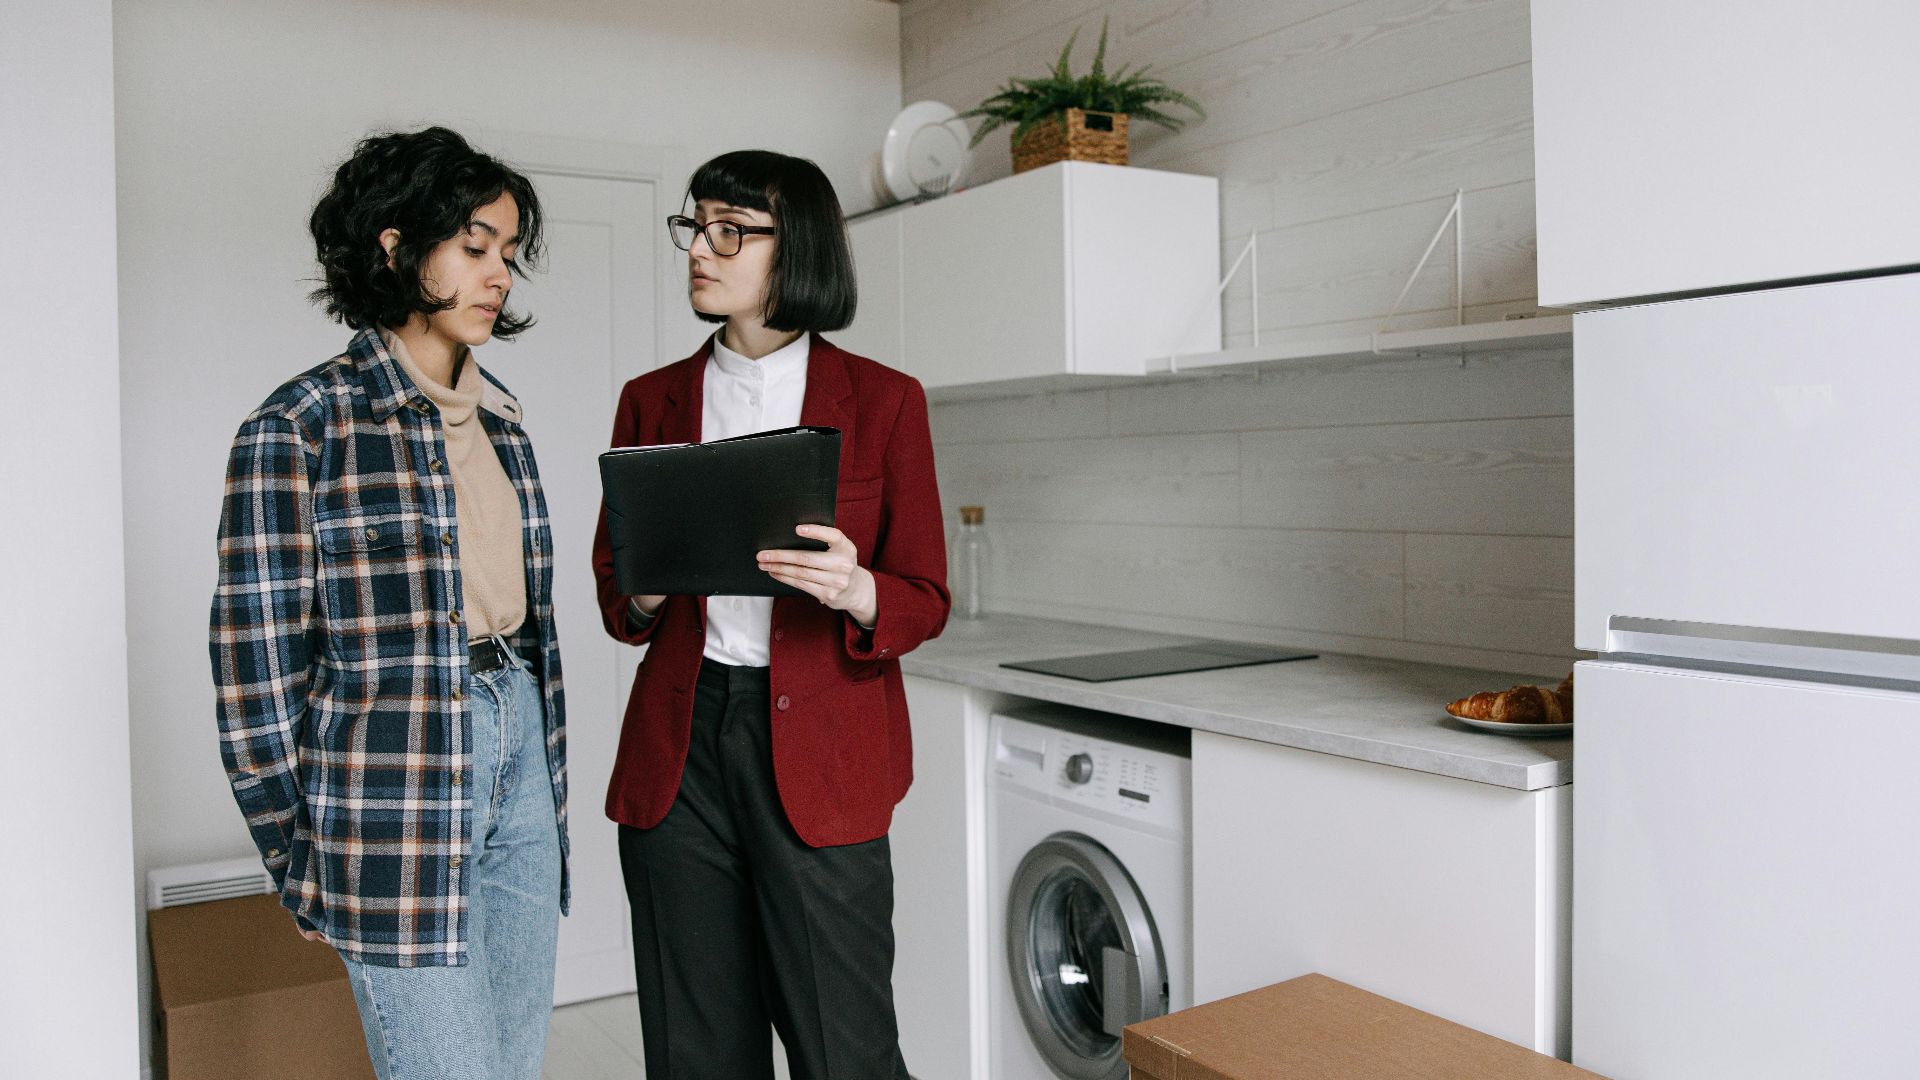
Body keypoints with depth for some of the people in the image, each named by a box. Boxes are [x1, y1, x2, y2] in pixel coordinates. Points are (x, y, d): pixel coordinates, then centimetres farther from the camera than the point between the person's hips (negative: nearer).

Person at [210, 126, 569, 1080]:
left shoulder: (496, 416, 12)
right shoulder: (299, 429, -8)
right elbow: (253, 653, -8)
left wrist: (544, 772, 14)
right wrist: (297, 861, -3)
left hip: (515, 748, 7)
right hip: (393, 780, -6)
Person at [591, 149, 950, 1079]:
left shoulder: (882, 400, 1)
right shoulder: (652, 400, 10)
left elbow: (924, 600, 1)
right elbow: (613, 589, 14)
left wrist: (854, 591, -20)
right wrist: (644, 595, -9)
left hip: (818, 748, -3)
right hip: (678, 747, 3)